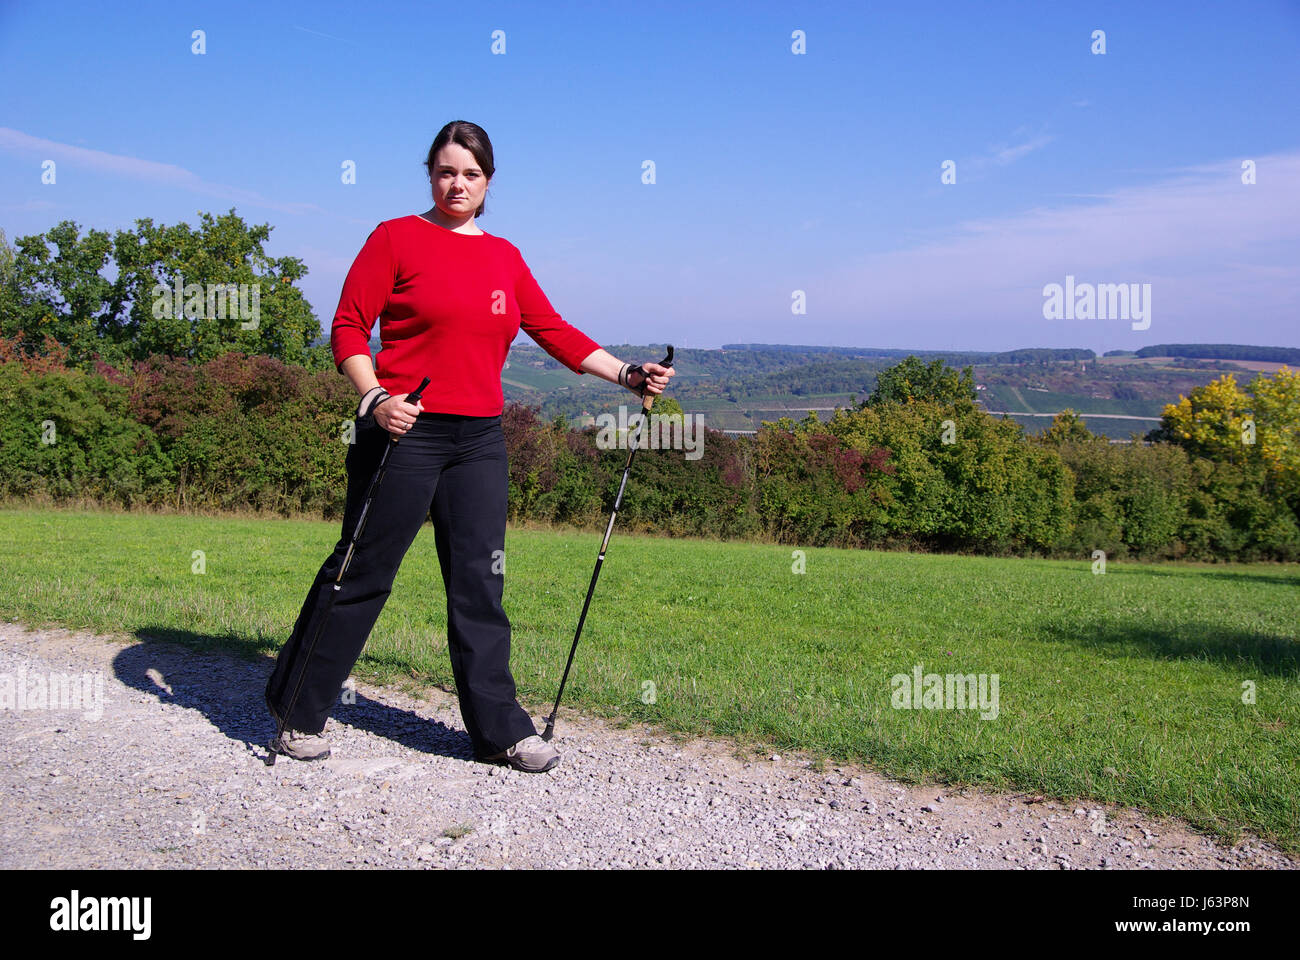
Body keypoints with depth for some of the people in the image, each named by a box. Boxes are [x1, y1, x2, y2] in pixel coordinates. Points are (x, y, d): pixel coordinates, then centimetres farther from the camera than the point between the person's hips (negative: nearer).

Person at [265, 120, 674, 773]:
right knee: (362, 572, 2)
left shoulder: (505, 256, 15)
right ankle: (298, 711, 20)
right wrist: (374, 399, -20)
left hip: (480, 439, 5)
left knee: (480, 583, 7)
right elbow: (348, 328, -4)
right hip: (404, 431, -4)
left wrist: (627, 374, 9)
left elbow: (554, 332, 15)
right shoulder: (396, 237, 0)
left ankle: (499, 730, 15)